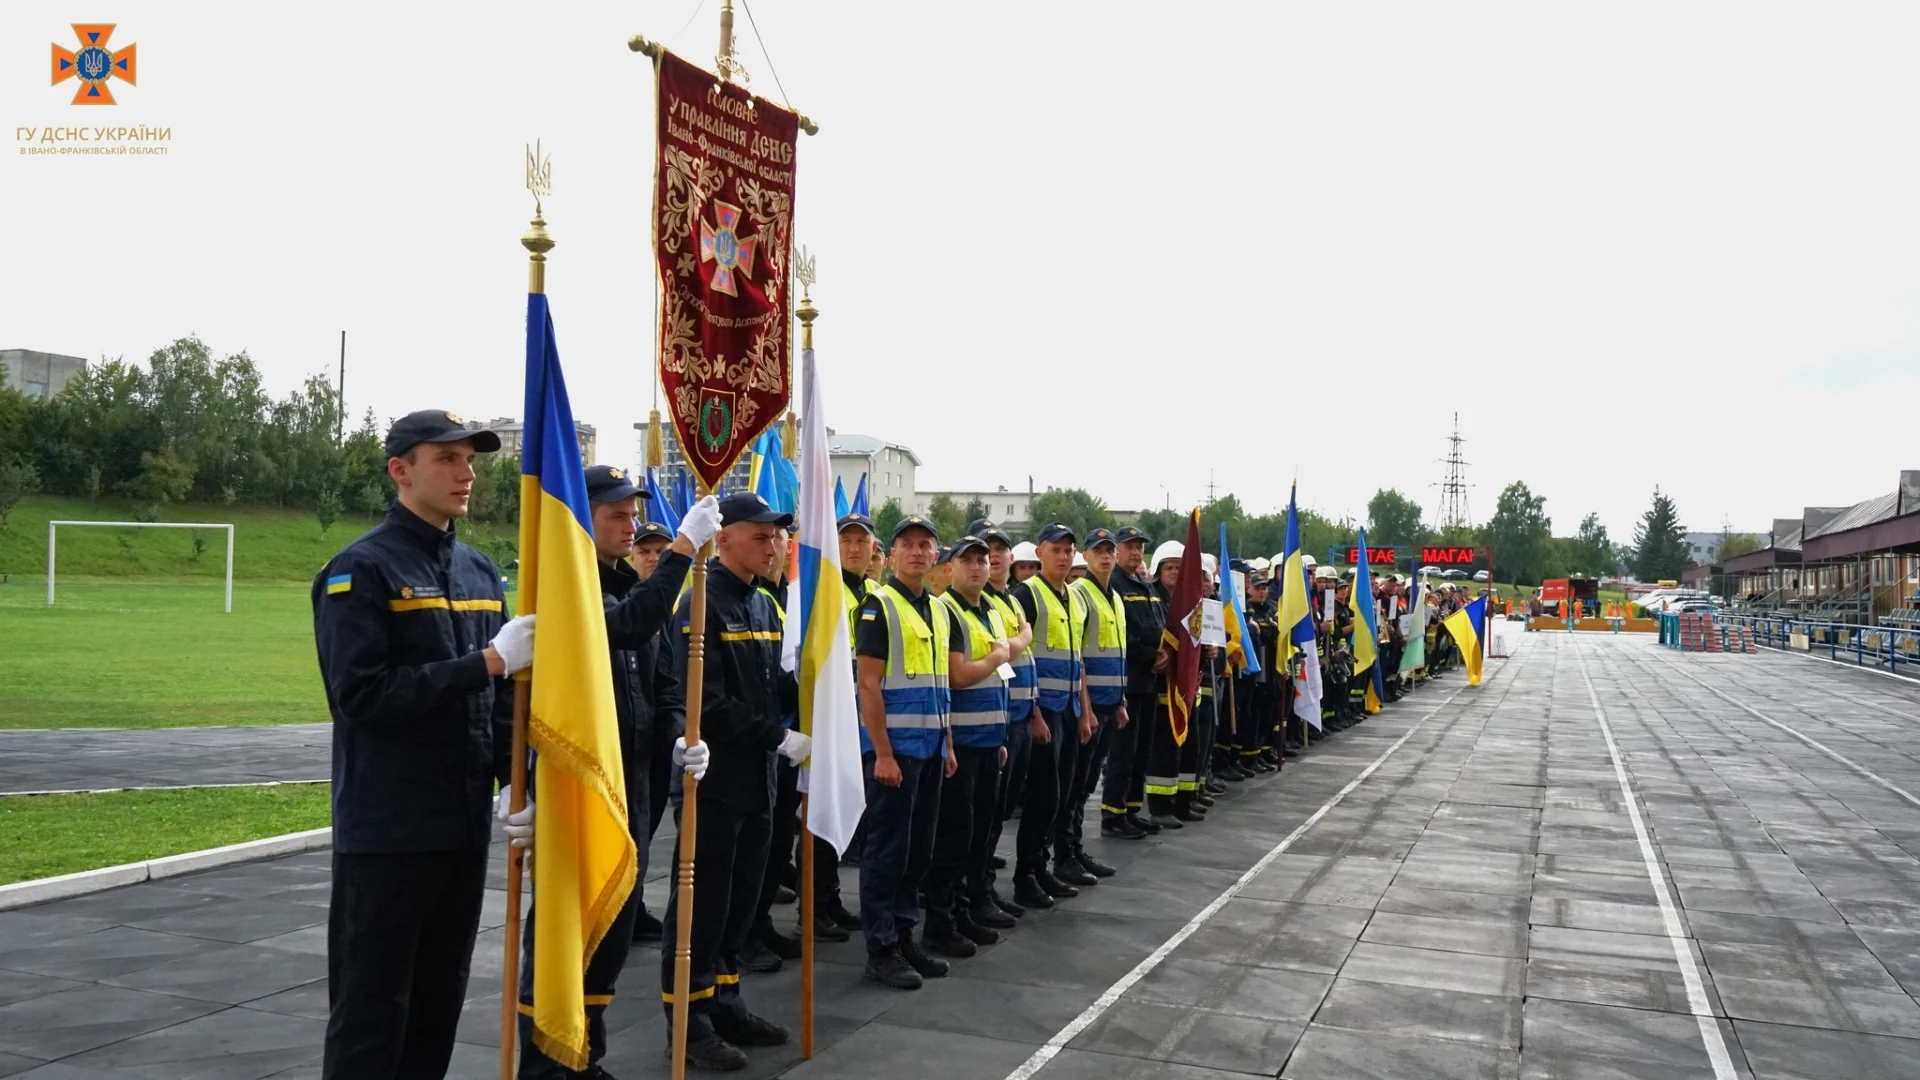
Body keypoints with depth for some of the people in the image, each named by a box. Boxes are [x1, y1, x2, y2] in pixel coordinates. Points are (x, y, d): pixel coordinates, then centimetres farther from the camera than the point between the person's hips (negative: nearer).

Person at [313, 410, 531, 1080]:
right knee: (372, 1011, 2)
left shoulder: (481, 573, 11)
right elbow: (360, 696, -19)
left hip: (466, 827, 6)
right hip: (387, 833, -6)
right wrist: (488, 661, -19)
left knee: (438, 1007, 15)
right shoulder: (361, 570, -9)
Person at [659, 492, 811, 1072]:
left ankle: (724, 1001, 27)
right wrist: (780, 738, -19)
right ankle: (688, 1019, 11)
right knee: (702, 900, 1)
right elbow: (708, 704, -21)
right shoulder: (700, 604, -14)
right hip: (714, 777, -8)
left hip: (758, 775, 8)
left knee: (741, 897, 15)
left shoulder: (764, 605, 13)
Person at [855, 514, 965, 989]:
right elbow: (869, 686, -14)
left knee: (919, 849, 13)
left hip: (930, 748, 7)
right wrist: (882, 753, -18)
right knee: (887, 850, -2)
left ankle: (904, 936, 24)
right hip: (893, 747, -7)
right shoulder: (878, 607, -9)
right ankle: (881, 950, 6)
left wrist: (948, 744, 14)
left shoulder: (940, 611, 13)